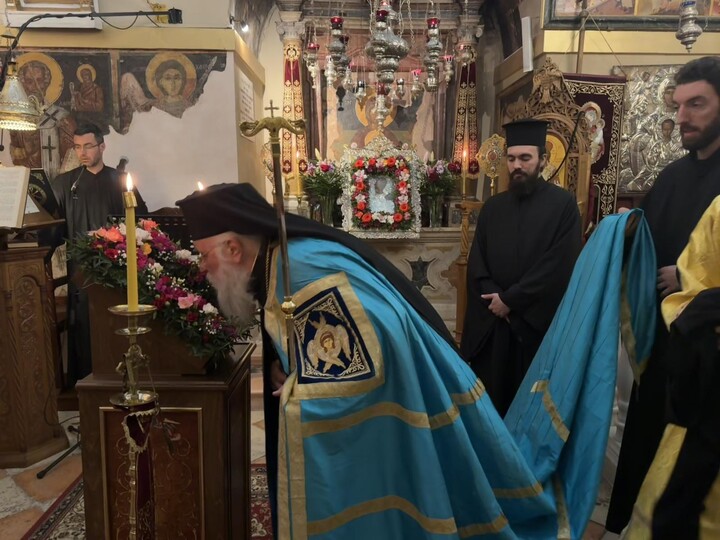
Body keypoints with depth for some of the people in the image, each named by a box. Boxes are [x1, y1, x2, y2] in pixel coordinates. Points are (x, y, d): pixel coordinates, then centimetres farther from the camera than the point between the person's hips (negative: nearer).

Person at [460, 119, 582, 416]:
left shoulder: (563, 204, -2)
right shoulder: (493, 207, 11)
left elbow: (560, 266, -11)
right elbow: (476, 264, 6)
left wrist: (509, 299, -12)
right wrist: (494, 299, -10)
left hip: (539, 323, -3)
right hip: (492, 324, 4)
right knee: (490, 401, 10)